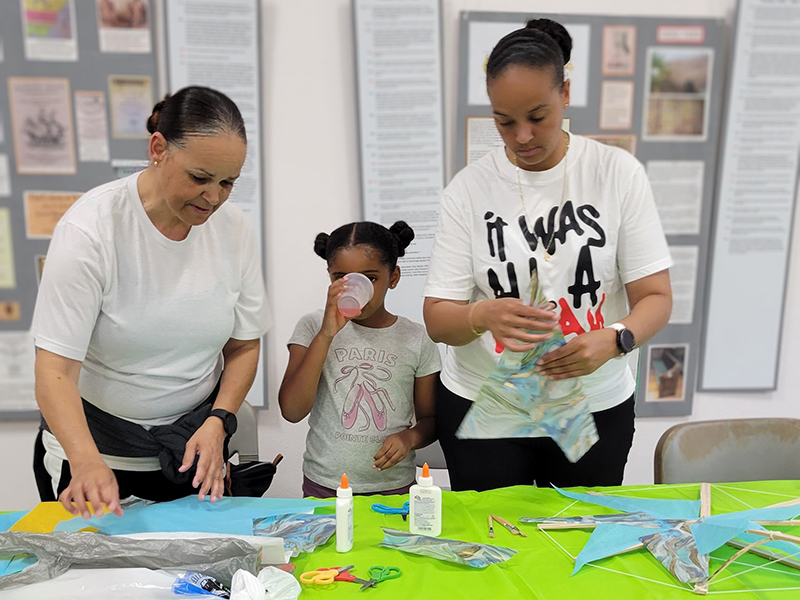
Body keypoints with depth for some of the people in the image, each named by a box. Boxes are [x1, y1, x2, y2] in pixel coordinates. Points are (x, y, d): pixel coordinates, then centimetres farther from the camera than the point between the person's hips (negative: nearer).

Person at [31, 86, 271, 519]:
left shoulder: (235, 230, -9)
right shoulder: (89, 228, -21)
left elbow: (245, 345, -1)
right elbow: (55, 373, -24)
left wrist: (218, 423, -15)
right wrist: (87, 462, -39)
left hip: (193, 449, 3)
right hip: (94, 452, -3)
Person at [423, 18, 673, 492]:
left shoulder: (618, 172, -6)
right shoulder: (470, 187, -6)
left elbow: (656, 297, -6)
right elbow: (438, 320, -8)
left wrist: (613, 340, -26)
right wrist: (483, 316, -29)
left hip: (597, 403, 1)